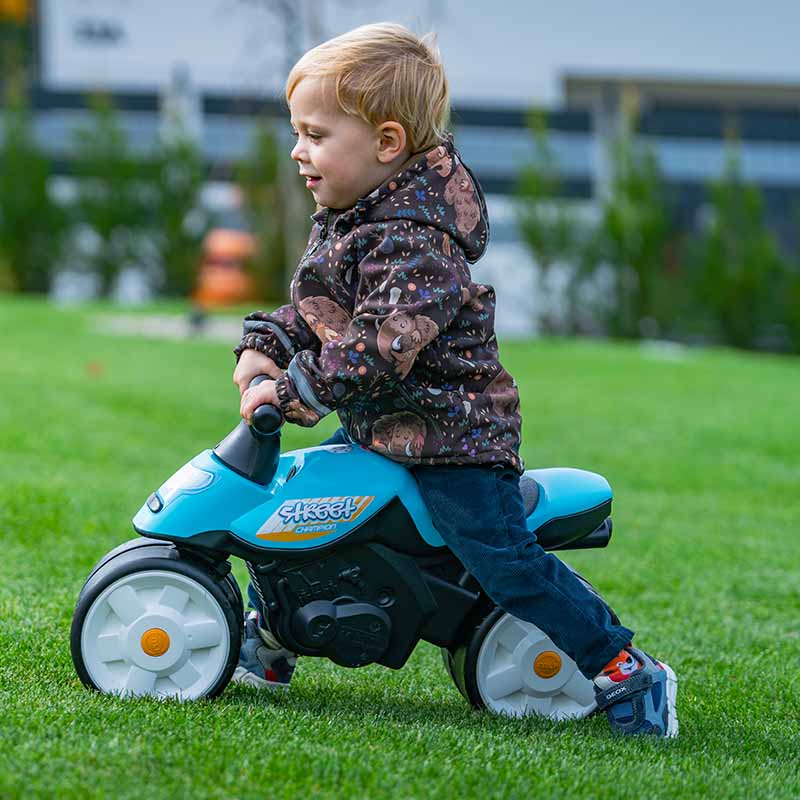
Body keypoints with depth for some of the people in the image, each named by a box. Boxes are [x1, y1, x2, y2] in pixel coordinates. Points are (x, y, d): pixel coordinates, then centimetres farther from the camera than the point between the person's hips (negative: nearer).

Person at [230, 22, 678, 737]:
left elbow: (386, 341, -34)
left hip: (451, 435, -10)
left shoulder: (416, 241, -25)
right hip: (378, 431, 10)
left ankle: (627, 671, -4)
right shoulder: (345, 221, 8)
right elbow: (312, 309, 16)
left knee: (506, 560, -13)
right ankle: (269, 638, 30)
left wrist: (297, 387, -32)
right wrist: (266, 347, -2)